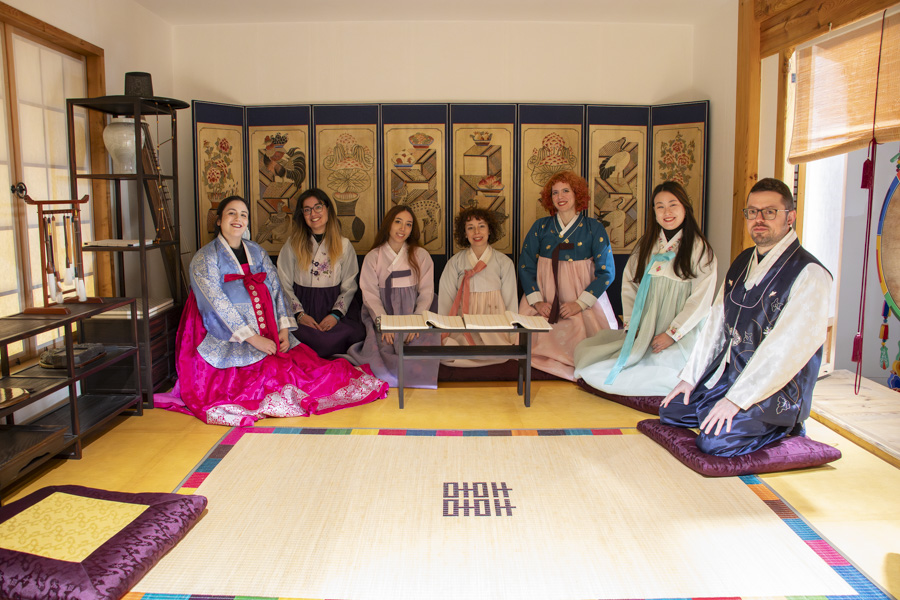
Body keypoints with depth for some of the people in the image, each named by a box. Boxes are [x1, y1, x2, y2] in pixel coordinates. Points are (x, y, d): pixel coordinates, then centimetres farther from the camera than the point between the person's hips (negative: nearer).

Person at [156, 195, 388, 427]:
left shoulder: (257, 252, 16)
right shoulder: (205, 258, -1)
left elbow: (277, 290, 8)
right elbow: (219, 304, -12)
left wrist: (284, 329, -8)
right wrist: (253, 339, -20)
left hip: (271, 338, 5)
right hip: (230, 344, -5)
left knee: (311, 363, -17)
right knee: (274, 373, -25)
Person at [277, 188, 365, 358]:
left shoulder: (344, 245, 10)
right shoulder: (293, 245, 9)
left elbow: (349, 286, 5)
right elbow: (285, 285, 3)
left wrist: (336, 314, -10)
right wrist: (299, 314, -10)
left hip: (334, 306, 1)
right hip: (303, 306, -1)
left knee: (355, 334, -27)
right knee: (313, 338, -31)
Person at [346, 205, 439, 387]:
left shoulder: (421, 256, 10)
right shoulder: (373, 257, 7)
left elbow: (426, 292, 4)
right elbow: (370, 295, 0)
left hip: (414, 313, 1)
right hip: (383, 314, -1)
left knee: (427, 342, -27)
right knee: (385, 348, -28)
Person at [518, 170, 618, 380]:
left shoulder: (594, 228, 3)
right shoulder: (540, 227, 8)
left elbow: (606, 271, -2)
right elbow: (525, 266, 6)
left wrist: (580, 303, -12)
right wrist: (536, 301, -8)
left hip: (582, 300, -2)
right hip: (545, 300, 2)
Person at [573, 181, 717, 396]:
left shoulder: (700, 248, 0)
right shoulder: (646, 245, 14)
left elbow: (701, 300, -6)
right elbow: (629, 285, 11)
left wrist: (672, 334, -13)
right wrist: (630, 326, -2)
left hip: (682, 333, -4)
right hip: (644, 329, 4)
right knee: (584, 350, -13)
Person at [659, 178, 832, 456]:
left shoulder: (809, 274, -17)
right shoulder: (742, 262, 9)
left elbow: (788, 347, -24)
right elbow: (716, 322, 10)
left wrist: (736, 399, -26)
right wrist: (690, 377, 4)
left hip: (776, 389, -8)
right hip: (726, 372, 8)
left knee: (714, 440, -23)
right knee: (671, 410, 3)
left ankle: (782, 425, 3)